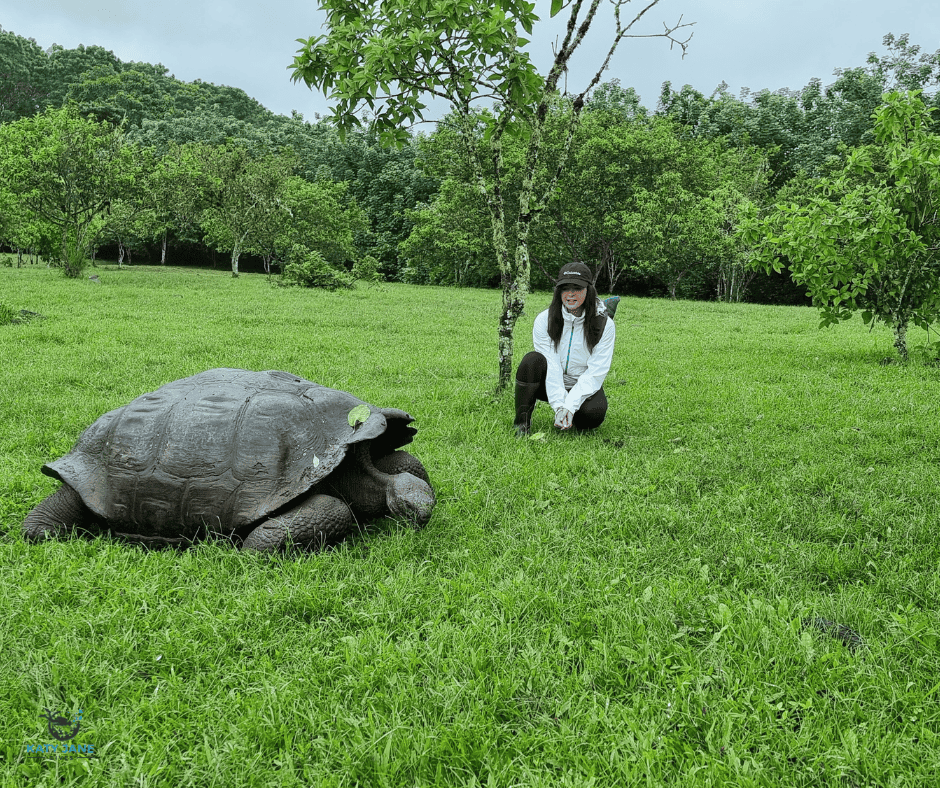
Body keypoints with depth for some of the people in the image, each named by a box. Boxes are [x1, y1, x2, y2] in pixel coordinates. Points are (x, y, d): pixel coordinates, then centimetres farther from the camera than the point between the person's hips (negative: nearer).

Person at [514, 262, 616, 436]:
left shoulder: (604, 325, -12)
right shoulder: (544, 320, -10)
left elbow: (596, 372, -17)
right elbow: (551, 366, -18)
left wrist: (570, 405, -28)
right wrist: (559, 405, -30)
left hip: (584, 387, 0)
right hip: (550, 385, 0)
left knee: (593, 413, -33)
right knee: (533, 360, -30)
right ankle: (522, 422, -18)